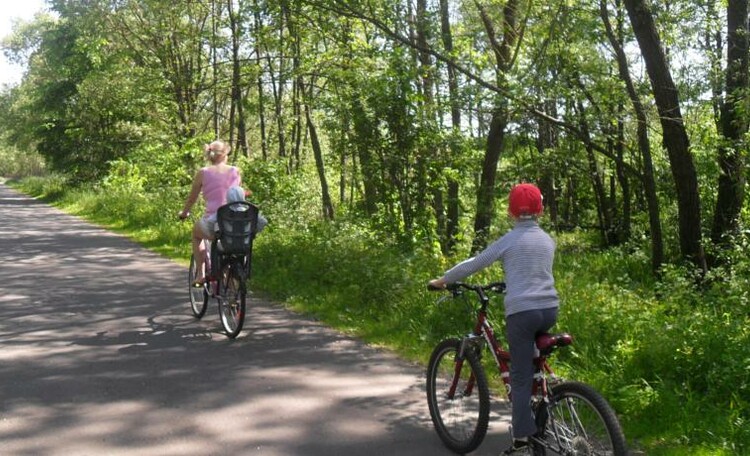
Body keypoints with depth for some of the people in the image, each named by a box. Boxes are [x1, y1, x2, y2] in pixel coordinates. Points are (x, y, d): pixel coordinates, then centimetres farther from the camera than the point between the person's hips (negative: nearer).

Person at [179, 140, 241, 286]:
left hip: (213, 224, -2)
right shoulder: (236, 171, 8)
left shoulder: (203, 173, 3)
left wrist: (183, 213, 32)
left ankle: (201, 274, 27)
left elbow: (192, 199, 13)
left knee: (196, 233, 34)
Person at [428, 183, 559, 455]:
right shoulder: (548, 240, 13)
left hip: (521, 311, -5)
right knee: (532, 362, 26)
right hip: (550, 310, 6)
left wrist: (442, 281, 12)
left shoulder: (509, 240, -3)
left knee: (521, 376, -2)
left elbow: (473, 264, 1)